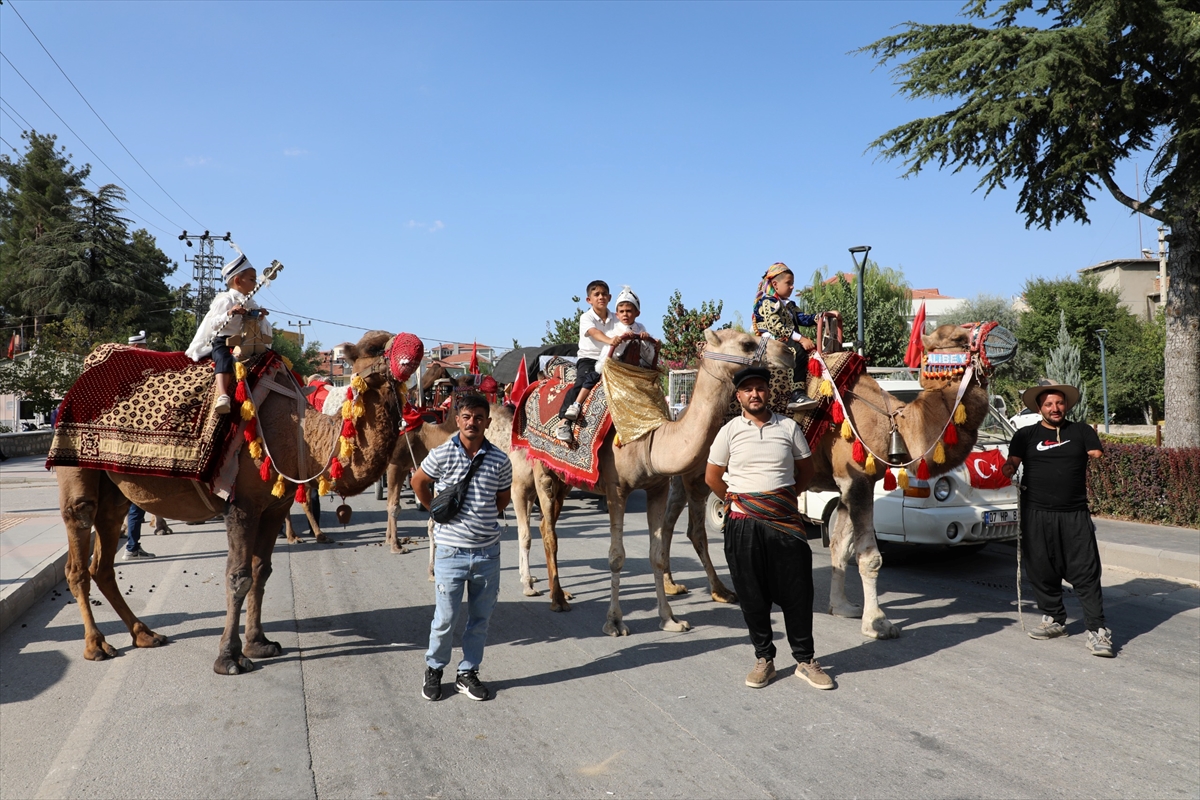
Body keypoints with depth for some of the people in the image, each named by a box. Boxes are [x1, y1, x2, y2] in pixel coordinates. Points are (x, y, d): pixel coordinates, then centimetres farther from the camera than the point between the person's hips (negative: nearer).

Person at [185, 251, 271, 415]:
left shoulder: (252, 305, 18)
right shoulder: (225, 300, 1)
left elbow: (265, 332, 17)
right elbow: (213, 323, -9)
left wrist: (261, 318, -3)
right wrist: (229, 313, -24)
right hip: (223, 341, -6)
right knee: (225, 361, -34)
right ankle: (223, 396, -53)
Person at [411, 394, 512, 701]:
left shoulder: (500, 460, -2)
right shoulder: (441, 455, -8)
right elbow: (418, 482, 9)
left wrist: (485, 519, 7)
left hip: (488, 552, 3)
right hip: (451, 551, -2)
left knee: (480, 618, 12)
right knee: (445, 617, 5)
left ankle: (468, 673, 29)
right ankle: (434, 669, 29)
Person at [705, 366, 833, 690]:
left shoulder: (789, 427, 4)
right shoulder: (730, 431, 1)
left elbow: (806, 471, 14)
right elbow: (712, 476, 9)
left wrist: (786, 497, 8)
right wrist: (736, 501, 8)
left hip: (784, 518, 1)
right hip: (743, 522, 0)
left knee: (797, 591, 2)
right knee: (752, 594, 6)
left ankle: (805, 660, 17)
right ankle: (764, 658, 21)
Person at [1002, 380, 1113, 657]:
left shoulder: (1082, 432, 13)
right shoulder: (1026, 435, 12)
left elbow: (1098, 459, 10)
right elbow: (1012, 463, 2)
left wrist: (1096, 463, -8)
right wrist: (1008, 470, -16)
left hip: (1075, 514, -1)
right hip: (1037, 513, 1)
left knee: (1086, 573, -6)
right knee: (1042, 571, 6)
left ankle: (1098, 631, -2)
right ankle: (1054, 619, 23)